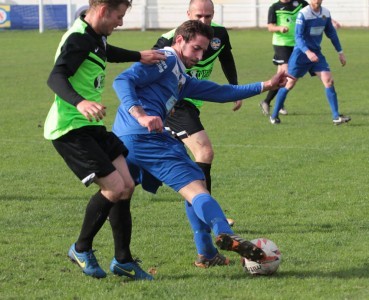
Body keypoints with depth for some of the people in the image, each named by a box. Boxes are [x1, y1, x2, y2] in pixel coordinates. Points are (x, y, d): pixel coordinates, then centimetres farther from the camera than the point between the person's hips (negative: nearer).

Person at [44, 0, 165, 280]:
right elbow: (56, 77, -35)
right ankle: (82, 249, 6)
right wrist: (80, 102, -52)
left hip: (91, 126, 10)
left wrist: (139, 56, 44)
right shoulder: (78, 39, -20)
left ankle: (123, 261, 17)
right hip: (70, 130, -10)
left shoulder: (95, 37, 11)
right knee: (115, 188, -14)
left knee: (126, 186, 7)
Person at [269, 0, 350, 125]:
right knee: (289, 84, 0)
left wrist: (340, 52, 16)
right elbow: (298, 36, -22)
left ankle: (336, 117, -7)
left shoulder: (326, 13, 2)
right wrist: (308, 52, -36)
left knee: (329, 81, -9)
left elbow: (331, 33, 16)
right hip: (301, 54, -5)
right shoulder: (303, 14, -16)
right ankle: (274, 115, 14)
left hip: (316, 54, 5)